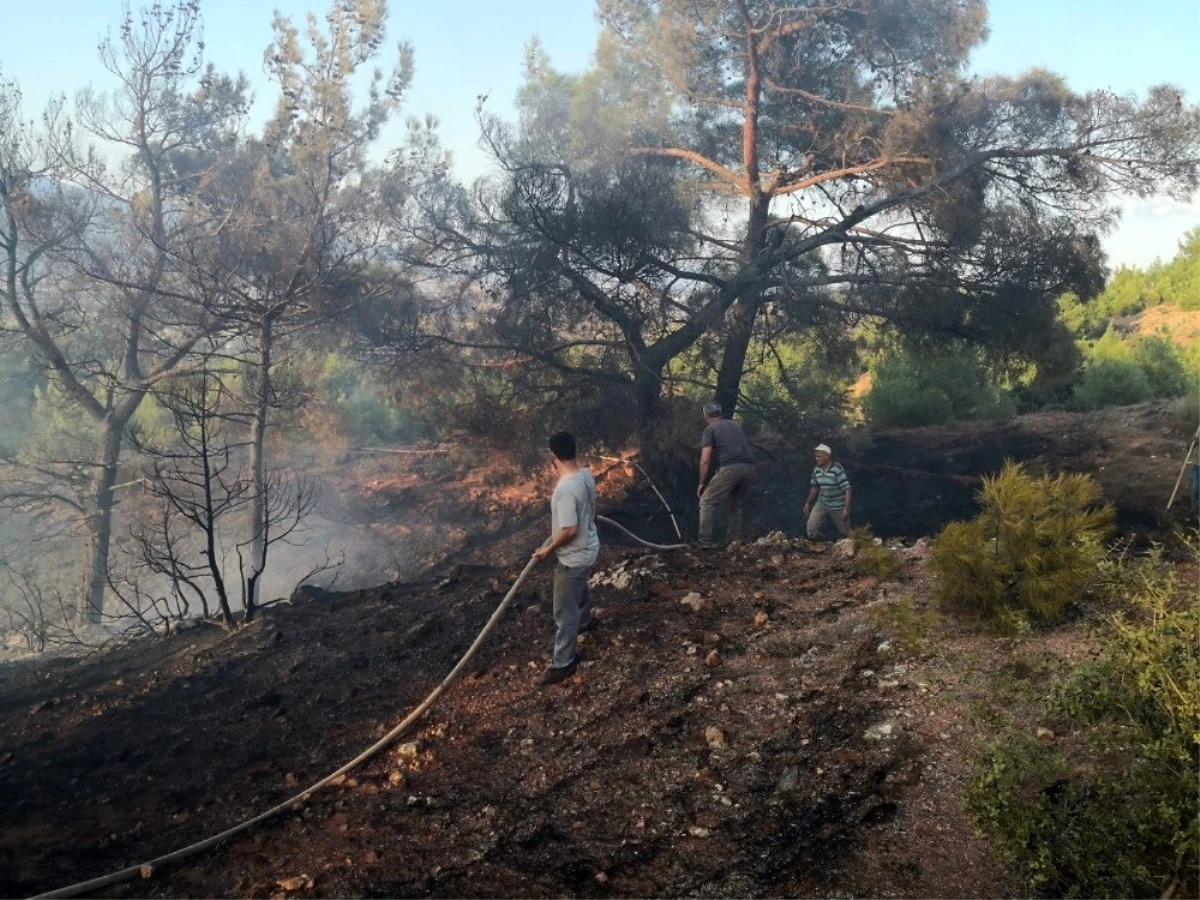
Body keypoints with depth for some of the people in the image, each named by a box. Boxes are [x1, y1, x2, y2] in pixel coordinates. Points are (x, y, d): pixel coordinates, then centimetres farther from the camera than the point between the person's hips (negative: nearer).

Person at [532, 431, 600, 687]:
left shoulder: (565, 488, -32)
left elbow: (569, 531, -30)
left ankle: (563, 663, 15)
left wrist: (548, 549, -16)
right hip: (589, 547, 9)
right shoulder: (586, 475, -4)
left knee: (564, 610, 4)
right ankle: (583, 621, 62)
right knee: (579, 590, 35)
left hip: (574, 556, -9)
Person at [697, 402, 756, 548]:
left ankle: (705, 543, -7)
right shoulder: (735, 424, 28)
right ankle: (734, 542, 18)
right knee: (736, 506, 22)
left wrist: (702, 483, 7)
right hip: (749, 467, 6)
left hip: (730, 468, -6)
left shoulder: (710, 429, 9)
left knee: (707, 503, 3)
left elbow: (705, 460, 1)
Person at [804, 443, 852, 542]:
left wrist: (846, 509, -28)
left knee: (845, 533, 9)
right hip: (822, 504, 5)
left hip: (838, 506, -5)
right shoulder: (816, 470, -4)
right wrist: (808, 503, 14)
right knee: (811, 529, -6)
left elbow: (847, 489, -23)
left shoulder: (837, 469, -23)